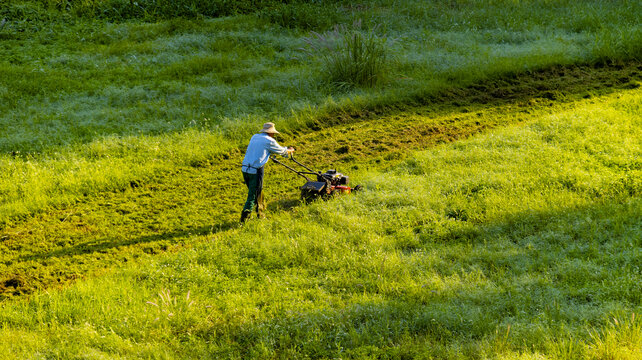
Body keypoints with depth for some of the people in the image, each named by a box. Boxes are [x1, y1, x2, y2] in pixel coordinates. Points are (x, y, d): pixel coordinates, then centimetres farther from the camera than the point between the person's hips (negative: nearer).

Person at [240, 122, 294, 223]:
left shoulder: (254, 137, 16)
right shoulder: (269, 141, -3)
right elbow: (282, 151, 11)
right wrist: (290, 150, 34)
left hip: (244, 168, 7)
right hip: (255, 171, -7)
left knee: (257, 192, 22)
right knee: (253, 195, -1)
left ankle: (261, 214, 31)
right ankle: (244, 218, -8)